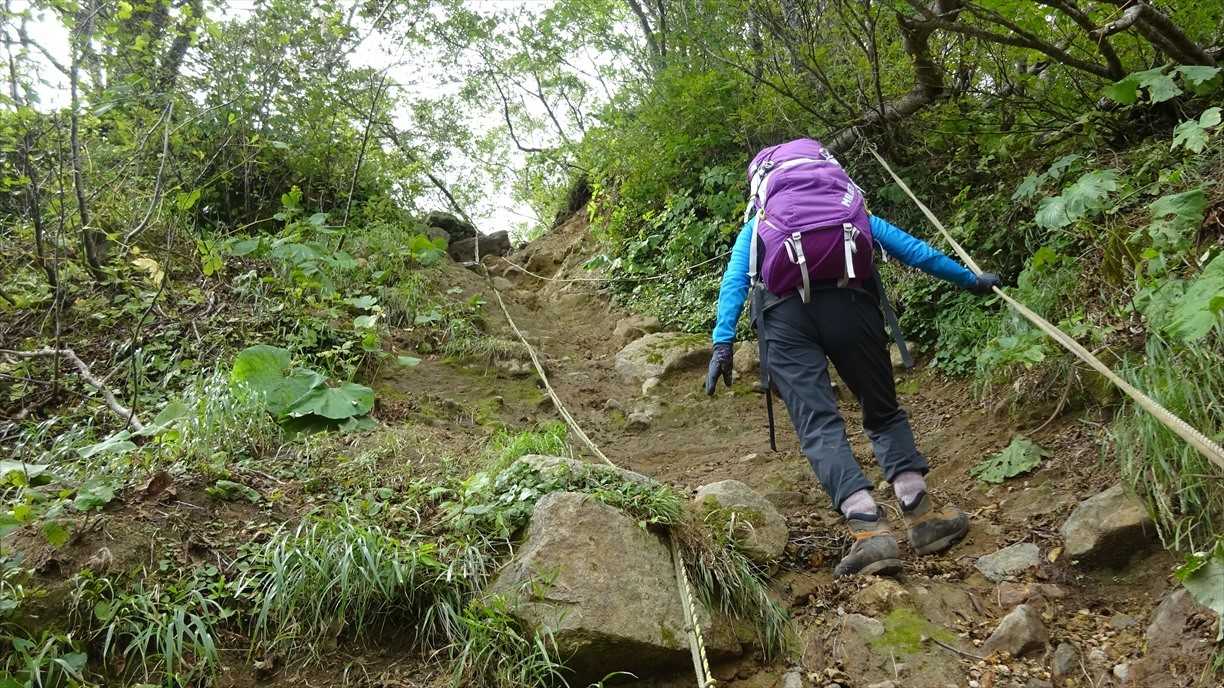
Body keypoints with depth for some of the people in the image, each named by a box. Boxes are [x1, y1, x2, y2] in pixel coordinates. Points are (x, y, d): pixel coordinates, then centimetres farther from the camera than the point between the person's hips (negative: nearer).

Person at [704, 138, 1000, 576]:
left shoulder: (756, 224, 32)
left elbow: (734, 279, 14)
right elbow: (913, 249, 33)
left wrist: (723, 342, 4)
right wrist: (970, 280, 43)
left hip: (783, 312, -1)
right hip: (847, 300, 1)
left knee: (818, 425, -7)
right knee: (884, 412, 15)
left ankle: (869, 529, -22)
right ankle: (922, 515, 5)